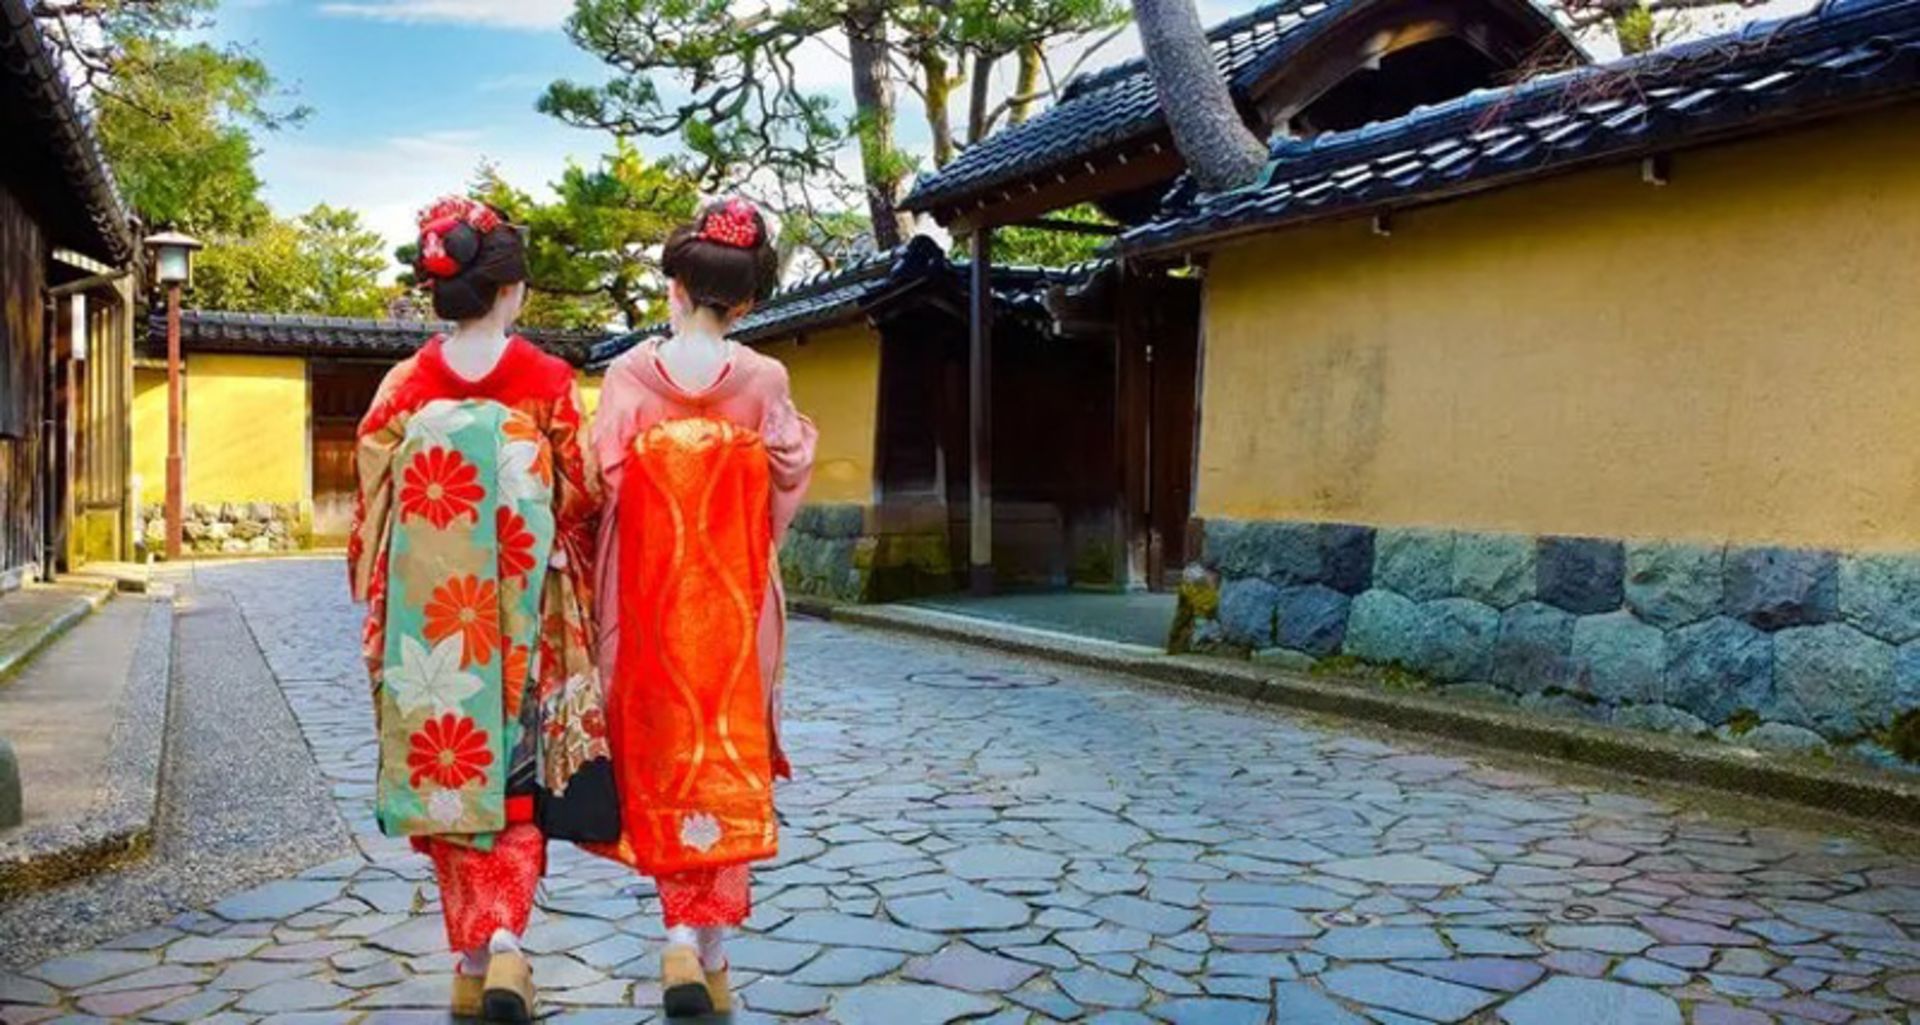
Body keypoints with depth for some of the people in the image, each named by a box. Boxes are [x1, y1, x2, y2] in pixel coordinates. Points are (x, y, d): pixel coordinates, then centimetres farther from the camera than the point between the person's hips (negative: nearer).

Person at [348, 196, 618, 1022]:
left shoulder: (404, 386, -1)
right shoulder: (549, 381, -6)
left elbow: (374, 513, 2)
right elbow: (579, 502, -3)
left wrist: (378, 619, 12)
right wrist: (576, 602, 15)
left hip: (430, 616, 2)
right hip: (524, 614, -1)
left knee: (446, 771, 12)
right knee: (518, 773, 9)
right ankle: (505, 941, -8)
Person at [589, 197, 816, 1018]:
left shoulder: (629, 374, -5)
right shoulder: (764, 379, -6)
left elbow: (604, 484, -6)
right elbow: (788, 485, 1)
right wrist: (800, 433, 19)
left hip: (650, 595, 0)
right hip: (733, 597, 0)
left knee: (662, 763, 13)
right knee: (728, 768, 9)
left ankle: (683, 935, 10)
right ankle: (708, 947, 10)